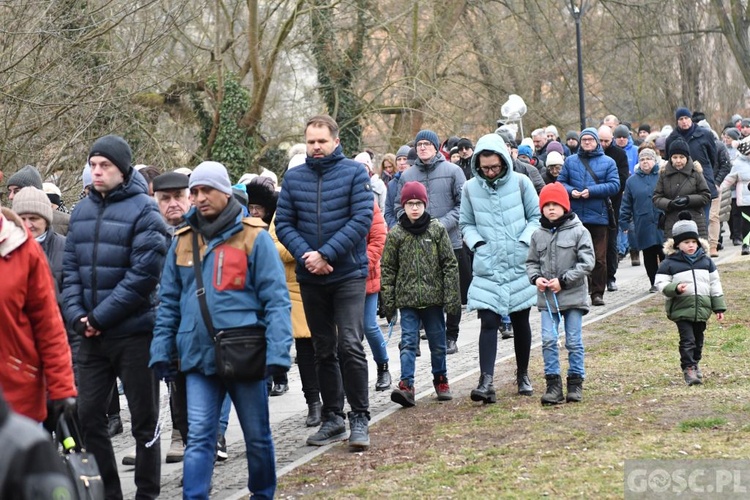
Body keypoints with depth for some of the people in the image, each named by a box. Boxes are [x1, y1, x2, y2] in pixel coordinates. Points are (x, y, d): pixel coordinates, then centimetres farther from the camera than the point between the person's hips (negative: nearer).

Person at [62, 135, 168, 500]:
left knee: (144, 420, 5)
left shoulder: (144, 212, -9)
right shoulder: (82, 211, 10)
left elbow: (143, 275, -16)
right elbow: (70, 269, 9)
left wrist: (100, 317, -16)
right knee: (88, 415, 7)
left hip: (134, 333, -6)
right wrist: (77, 315, -6)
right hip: (91, 335, 6)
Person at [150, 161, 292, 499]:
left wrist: (277, 353, -17)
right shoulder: (183, 241, 7)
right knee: (198, 439, -3)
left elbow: (276, 300, -9)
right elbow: (168, 302, 12)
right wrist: (161, 352, 5)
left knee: (257, 436, 12)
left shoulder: (254, 238, -5)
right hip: (199, 357, 2)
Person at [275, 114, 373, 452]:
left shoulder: (354, 173, -3)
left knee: (350, 345, -12)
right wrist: (305, 255, -14)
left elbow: (362, 219, -11)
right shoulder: (293, 178, 6)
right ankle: (332, 418, 21)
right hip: (310, 278, 4)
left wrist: (326, 254, -17)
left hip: (348, 274, -4)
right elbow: (283, 224, 3)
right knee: (323, 350, 11)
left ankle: (360, 418, -3)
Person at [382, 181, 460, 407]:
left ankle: (440, 380, 27)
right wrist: (388, 302, 1)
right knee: (408, 343, -7)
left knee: (438, 343, 11)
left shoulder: (437, 229, 0)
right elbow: (387, 269, 4)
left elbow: (450, 264, 0)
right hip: (407, 299, 0)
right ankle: (406, 386, -12)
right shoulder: (395, 234, 1)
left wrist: (452, 296, -5)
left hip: (433, 297, 0)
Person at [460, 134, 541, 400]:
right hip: (487, 267, 0)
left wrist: (525, 240, -10)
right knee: (488, 322, -9)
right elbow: (466, 224, 10)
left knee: (521, 322, 12)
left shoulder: (520, 182, -4)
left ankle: (523, 375, 27)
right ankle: (486, 381, -16)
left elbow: (536, 216, 4)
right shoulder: (471, 188, -1)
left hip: (519, 265, 0)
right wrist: (477, 242, -7)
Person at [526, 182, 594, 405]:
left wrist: (563, 280, -14)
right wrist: (536, 278, -7)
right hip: (547, 297, 3)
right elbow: (532, 262, 14)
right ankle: (553, 384, 3)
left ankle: (576, 382, 16)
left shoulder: (579, 232, -5)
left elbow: (587, 263, -9)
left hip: (573, 296, -3)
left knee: (574, 341, 5)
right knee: (548, 340, -4)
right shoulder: (538, 235, 6)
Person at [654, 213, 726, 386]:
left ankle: (695, 363, 34)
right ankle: (688, 369, -8)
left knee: (698, 339, 16)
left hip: (702, 308, 4)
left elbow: (715, 284, 11)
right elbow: (661, 283, -6)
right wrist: (675, 288, -25)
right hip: (681, 309, -4)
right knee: (687, 340, -10)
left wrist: (719, 307, 9)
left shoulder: (705, 260, 7)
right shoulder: (670, 263, -5)